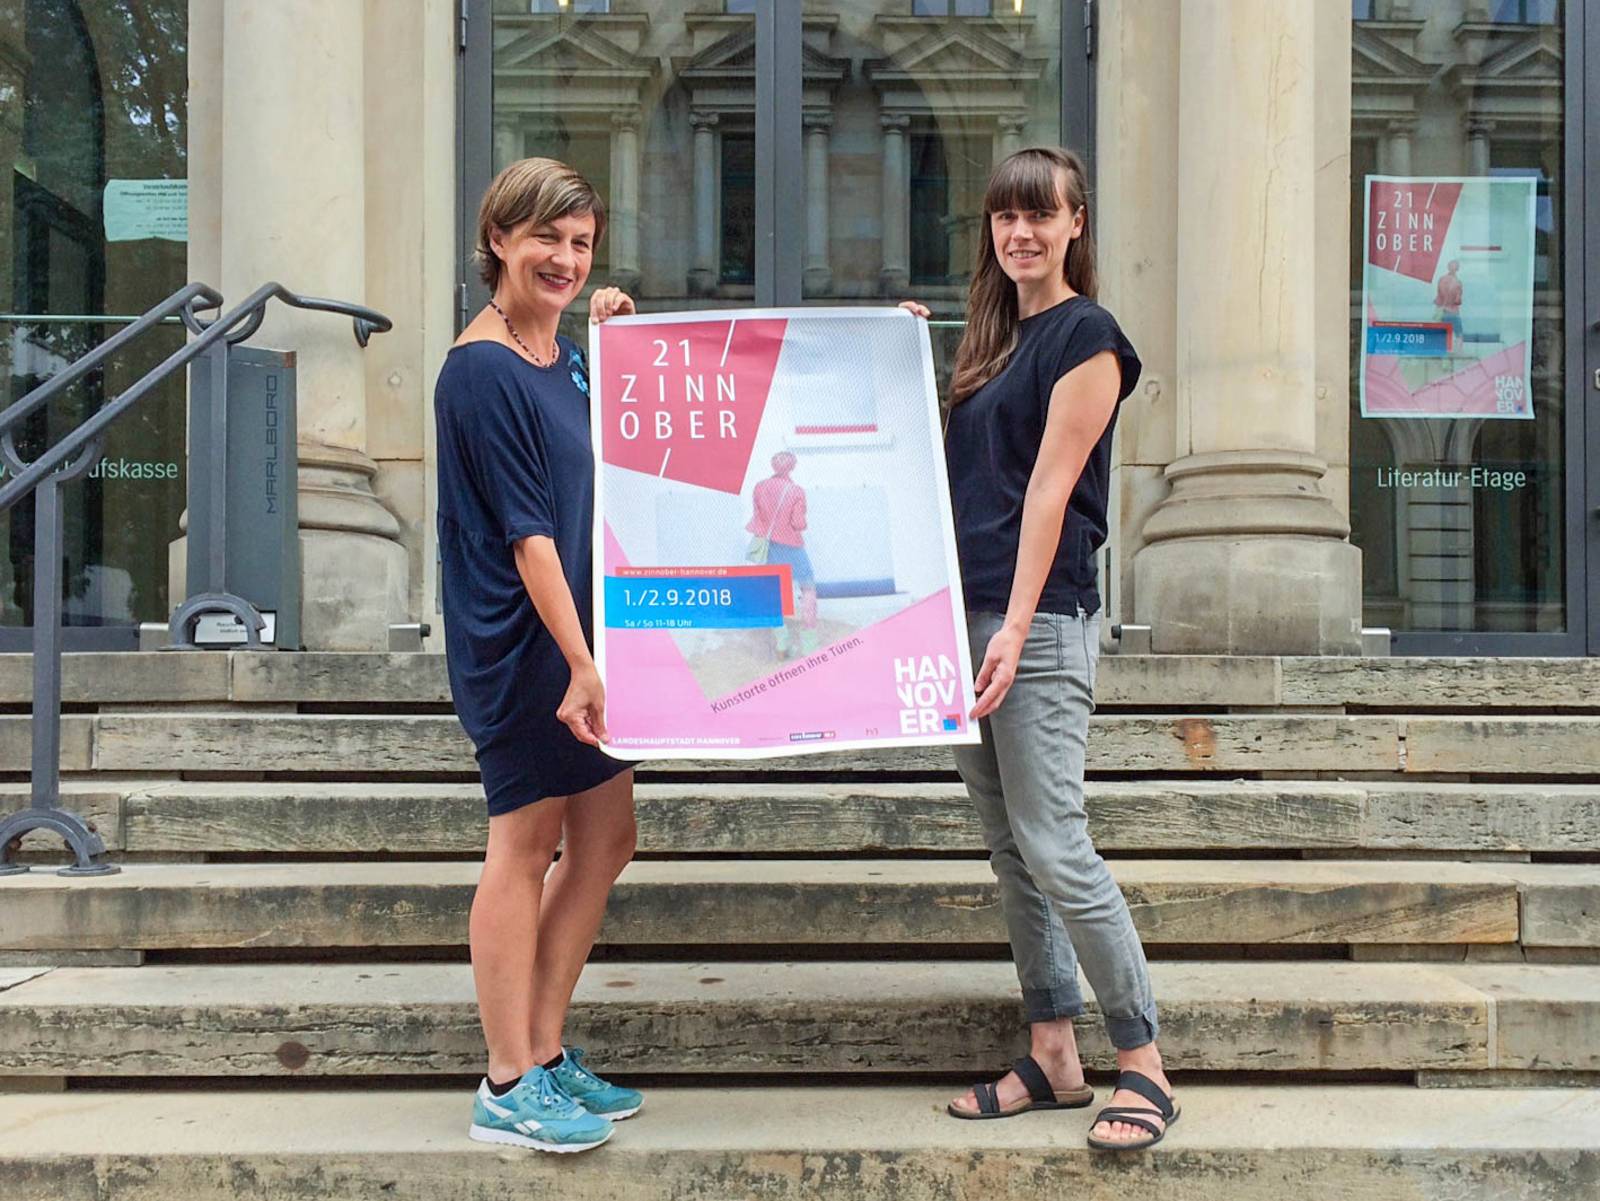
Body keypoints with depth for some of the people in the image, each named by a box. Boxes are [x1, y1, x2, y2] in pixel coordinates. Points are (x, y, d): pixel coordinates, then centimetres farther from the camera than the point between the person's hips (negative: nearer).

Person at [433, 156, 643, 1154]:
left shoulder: (565, 357, 11)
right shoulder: (482, 370, -15)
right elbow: (525, 530, -20)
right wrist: (579, 661, -23)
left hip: (581, 628, 9)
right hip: (523, 642, -9)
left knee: (606, 839, 12)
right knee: (526, 845, 0)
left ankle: (547, 1054, 26)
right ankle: (509, 1089, 14)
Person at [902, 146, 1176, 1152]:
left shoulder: (1085, 334, -4)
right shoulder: (993, 336, 19)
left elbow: (1050, 487, -13)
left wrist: (1017, 628, -18)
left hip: (1042, 615, -8)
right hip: (968, 613, 8)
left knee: (1054, 848, -9)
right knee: (1010, 851, 10)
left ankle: (1145, 1067, 5)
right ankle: (1054, 1058, 19)